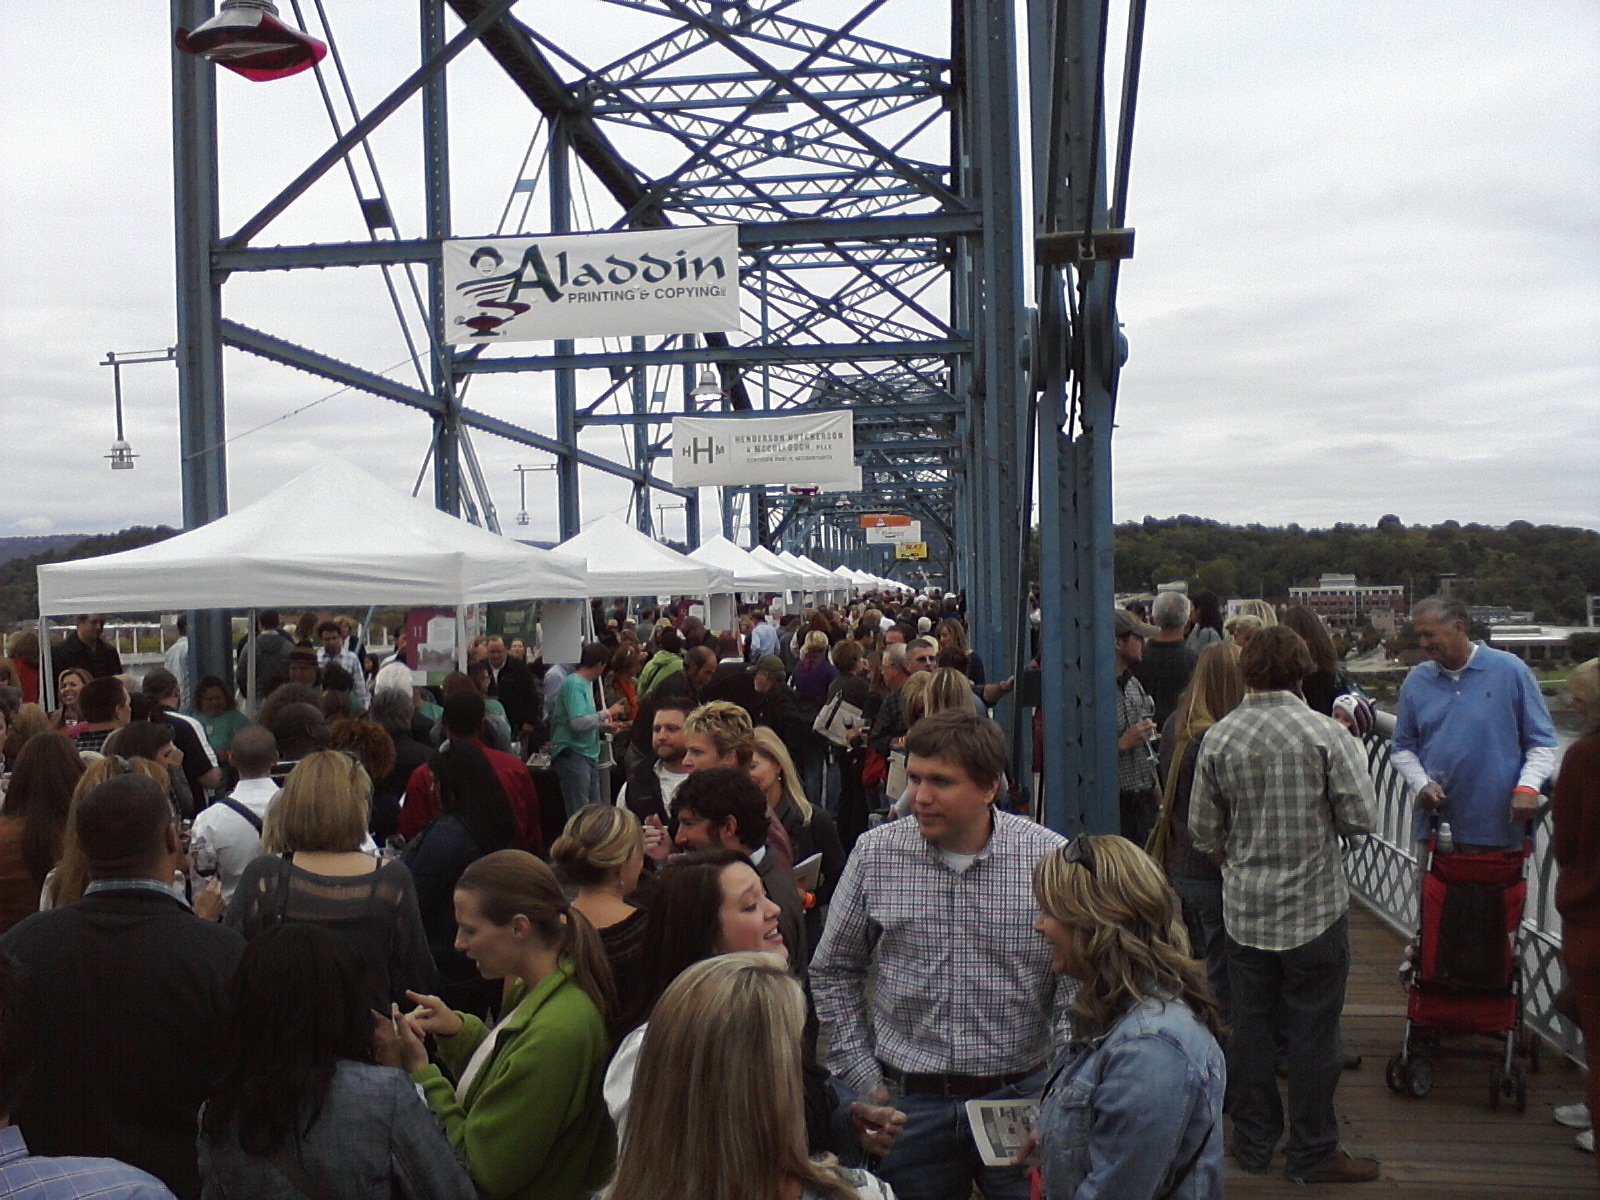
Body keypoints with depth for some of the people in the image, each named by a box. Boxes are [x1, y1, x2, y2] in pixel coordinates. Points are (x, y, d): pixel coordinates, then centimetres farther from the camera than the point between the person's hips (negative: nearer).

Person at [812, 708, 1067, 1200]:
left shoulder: (1050, 858, -9)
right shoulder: (876, 853, -4)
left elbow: (1077, 985, -3)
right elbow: (833, 972, 6)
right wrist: (864, 1080, 3)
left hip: (1020, 1098, -1)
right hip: (909, 1102, 1)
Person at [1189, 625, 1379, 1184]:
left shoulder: (1218, 738, -5)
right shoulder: (1326, 733, -14)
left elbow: (1203, 832, 1)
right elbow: (1360, 817, -12)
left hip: (1245, 908, 3)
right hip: (1314, 906, -3)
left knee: (1251, 1026, 14)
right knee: (1313, 1033, 9)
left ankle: (1254, 1142, 26)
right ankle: (1313, 1152, 20)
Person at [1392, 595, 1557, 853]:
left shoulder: (1509, 670, -1)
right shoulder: (1416, 681, 7)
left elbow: (1542, 741, 2)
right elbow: (1403, 748, 13)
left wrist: (1528, 787, -13)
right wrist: (1422, 784, -5)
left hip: (1500, 824, -2)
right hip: (1435, 822, 3)